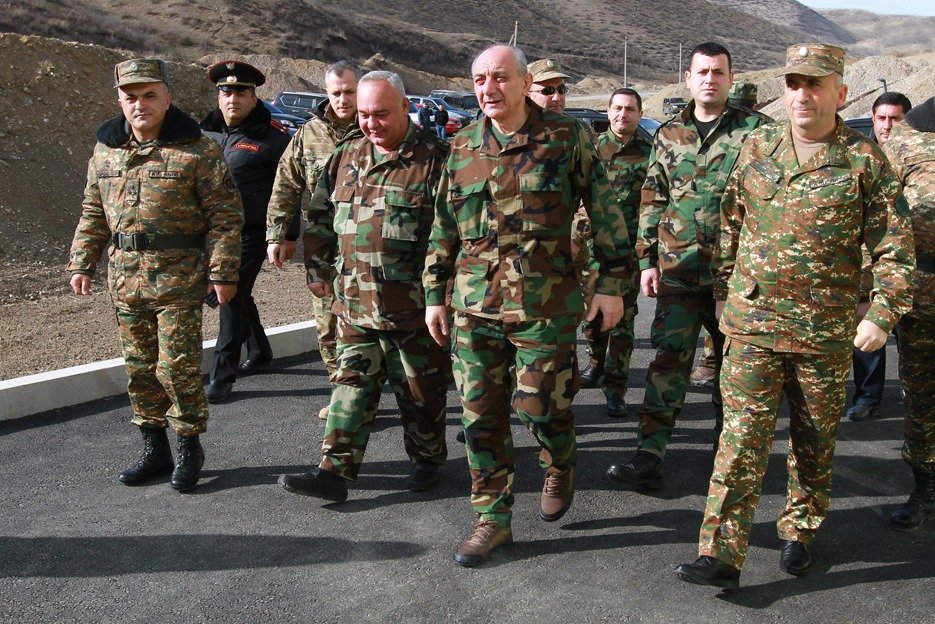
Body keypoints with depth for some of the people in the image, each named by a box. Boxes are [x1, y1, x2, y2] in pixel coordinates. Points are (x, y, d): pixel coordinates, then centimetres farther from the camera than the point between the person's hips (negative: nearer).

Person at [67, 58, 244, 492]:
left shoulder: (197, 150, -7)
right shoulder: (105, 150, 11)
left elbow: (225, 216, -7)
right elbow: (93, 213, 18)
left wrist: (222, 272, -12)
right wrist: (82, 263, 12)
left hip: (179, 278, -6)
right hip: (125, 276, 6)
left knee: (177, 366, -5)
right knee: (140, 367, 12)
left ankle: (190, 447, 14)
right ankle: (154, 449, 24)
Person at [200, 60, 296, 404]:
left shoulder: (271, 136, -9)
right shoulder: (207, 131, 9)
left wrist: (288, 235, -9)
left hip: (250, 233, -7)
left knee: (233, 297, -8)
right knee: (232, 294, 18)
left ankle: (222, 376, 0)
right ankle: (260, 350, 39)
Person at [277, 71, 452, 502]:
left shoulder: (433, 159, -8)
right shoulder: (346, 155, 8)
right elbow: (320, 216, 17)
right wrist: (318, 269, 14)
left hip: (412, 305, -4)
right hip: (353, 302, 5)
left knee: (419, 388, 10)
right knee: (352, 382, 8)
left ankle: (426, 458, 30)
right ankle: (335, 471, 12)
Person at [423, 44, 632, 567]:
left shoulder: (567, 138, -3)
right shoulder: (463, 148, 8)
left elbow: (605, 211, 0)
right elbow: (444, 227, 14)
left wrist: (612, 284, -2)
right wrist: (435, 294, 12)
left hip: (544, 303, -4)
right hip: (474, 304, 4)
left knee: (540, 404, 1)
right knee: (481, 415, 6)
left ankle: (561, 469, 36)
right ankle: (492, 519, 20)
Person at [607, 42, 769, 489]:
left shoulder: (754, 130, 0)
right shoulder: (669, 134, 9)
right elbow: (652, 201, 12)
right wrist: (648, 259, 5)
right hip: (678, 268, 2)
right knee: (668, 358, -3)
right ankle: (650, 455, -2)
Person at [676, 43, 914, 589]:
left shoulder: (865, 160, -3)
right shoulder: (757, 149, 5)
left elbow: (896, 246, -2)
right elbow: (731, 227, 14)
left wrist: (882, 315, -10)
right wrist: (724, 294, 15)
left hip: (826, 334, -1)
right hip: (752, 323, 1)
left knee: (815, 442, 13)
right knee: (742, 438, -4)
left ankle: (799, 533, 33)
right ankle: (722, 555, -3)